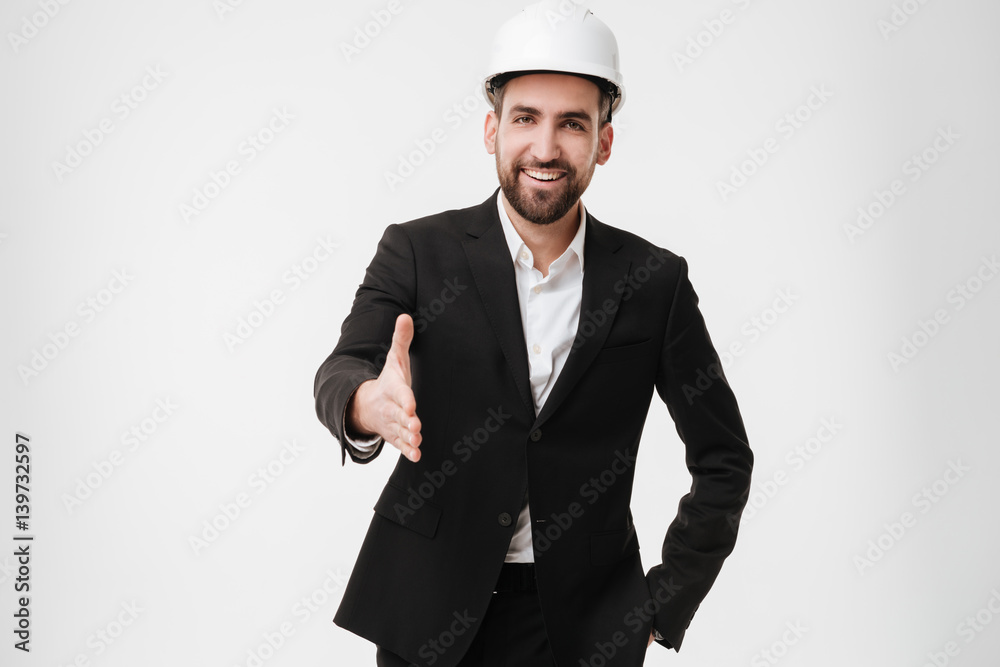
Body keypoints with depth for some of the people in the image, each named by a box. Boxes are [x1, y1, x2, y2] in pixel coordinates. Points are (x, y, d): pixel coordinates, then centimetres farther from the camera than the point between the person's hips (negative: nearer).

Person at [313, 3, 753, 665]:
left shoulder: (654, 281, -3)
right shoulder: (417, 251, -4)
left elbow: (724, 459, 3)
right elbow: (340, 371, -17)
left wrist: (664, 606, -3)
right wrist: (369, 404, -40)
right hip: (429, 612, 0)